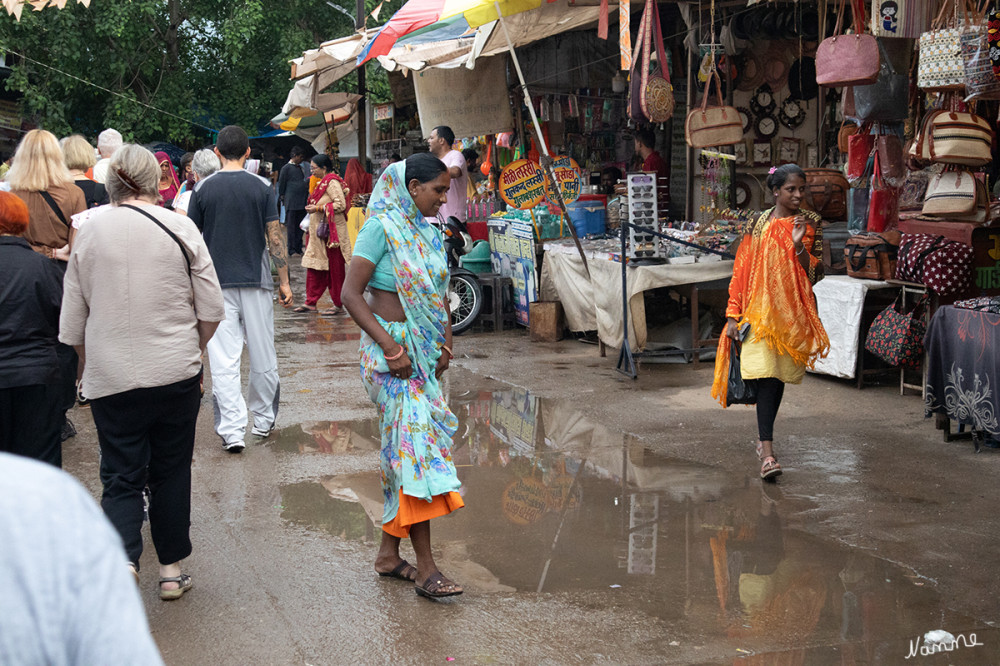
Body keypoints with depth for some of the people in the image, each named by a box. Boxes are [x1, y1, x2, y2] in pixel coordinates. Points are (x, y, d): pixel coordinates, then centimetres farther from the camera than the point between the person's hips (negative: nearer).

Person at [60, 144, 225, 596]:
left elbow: (72, 325, 3)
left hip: (111, 378, 0)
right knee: (171, 471, 14)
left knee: (121, 477, 6)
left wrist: (91, 370, 19)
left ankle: (122, 562, -14)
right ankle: (171, 568, 23)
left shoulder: (89, 233, -2)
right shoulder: (181, 229, -5)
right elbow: (212, 312, -3)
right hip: (177, 373, 0)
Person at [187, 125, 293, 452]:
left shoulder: (203, 188, -1)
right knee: (263, 357, 12)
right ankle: (263, 420, 25)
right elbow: (275, 237, -3)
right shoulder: (262, 187, -2)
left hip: (216, 283, 0)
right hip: (256, 280, 0)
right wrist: (284, 281, 3)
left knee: (223, 361, 0)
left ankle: (232, 430, -4)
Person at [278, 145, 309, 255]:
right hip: (291, 203, -6)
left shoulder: (302, 168, 17)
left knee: (300, 226, 8)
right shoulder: (286, 168, -3)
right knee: (291, 226, -2)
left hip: (302, 202, 6)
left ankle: (298, 248, 15)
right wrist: (282, 198, -3)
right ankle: (292, 250, 1)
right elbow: (281, 184, -2)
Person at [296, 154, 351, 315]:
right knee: (314, 267, 9)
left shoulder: (332, 182, -14)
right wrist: (313, 207, 11)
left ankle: (338, 305, 5)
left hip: (332, 231, -10)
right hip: (319, 231, 10)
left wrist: (318, 208, -20)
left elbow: (341, 205, -22)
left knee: (334, 269, -2)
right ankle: (311, 302, 14)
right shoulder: (323, 182, 15)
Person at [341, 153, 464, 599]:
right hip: (390, 350, -8)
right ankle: (425, 568, -10)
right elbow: (351, 294, -15)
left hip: (424, 351, 8)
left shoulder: (429, 232, 13)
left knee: (403, 447, 10)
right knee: (415, 442, -12)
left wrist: (445, 342, 5)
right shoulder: (382, 228, -10)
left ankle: (388, 554, 19)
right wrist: (389, 347, -20)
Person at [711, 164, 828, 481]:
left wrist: (798, 245, -17)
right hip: (761, 309, -2)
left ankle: (764, 434, 30)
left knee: (780, 374, 9)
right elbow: (741, 271, 1)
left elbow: (816, 274, -1)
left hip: (794, 311, 2)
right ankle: (767, 453, -16)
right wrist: (733, 316, -2)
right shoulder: (758, 224, 0)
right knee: (766, 375, -12)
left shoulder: (810, 223, 4)